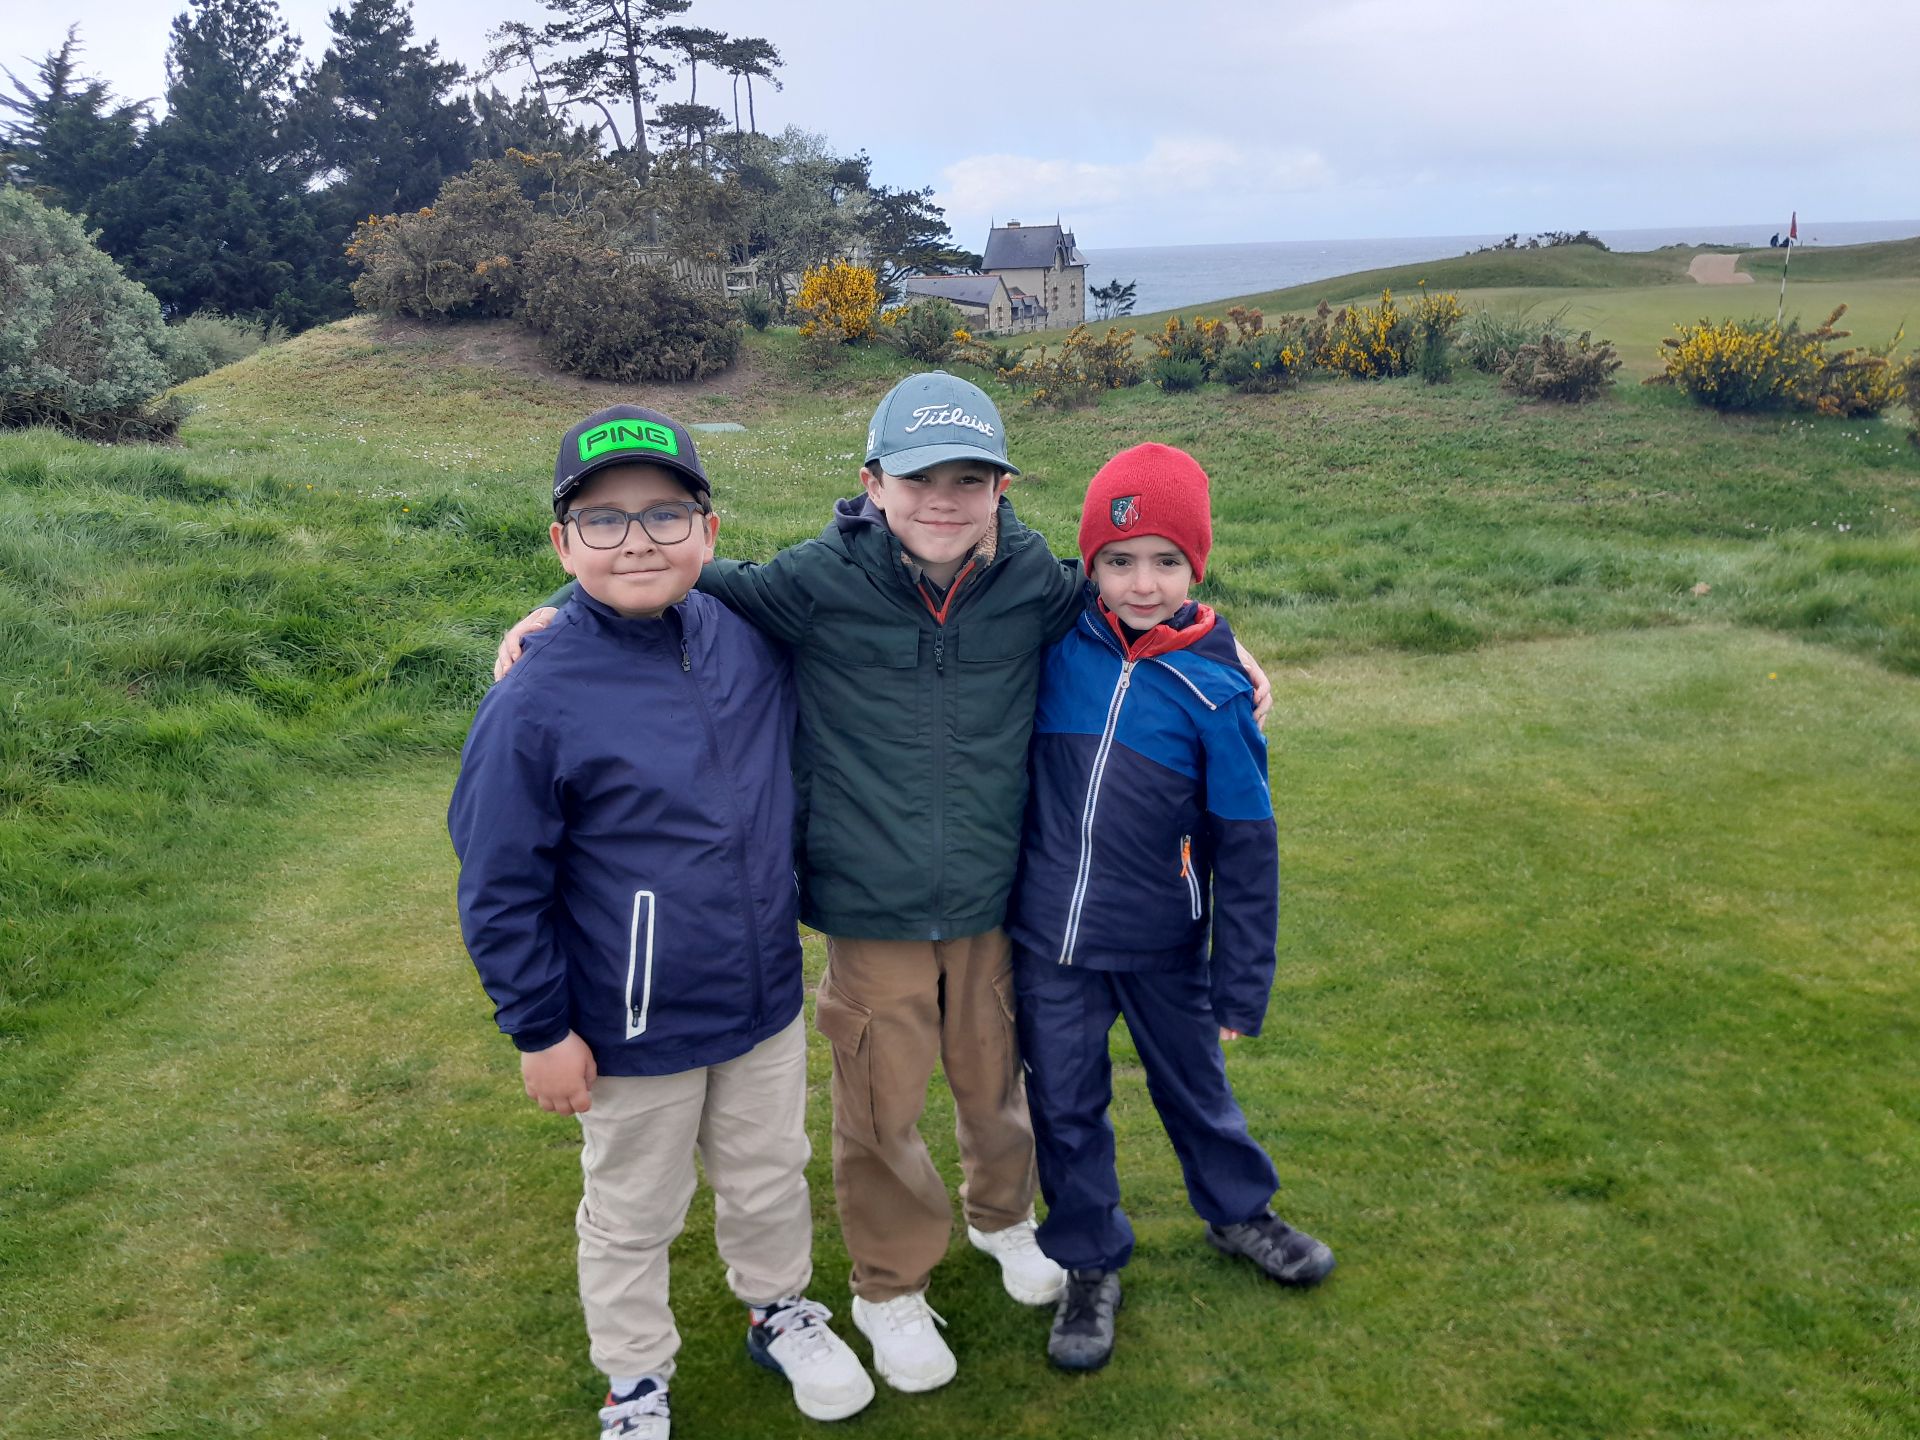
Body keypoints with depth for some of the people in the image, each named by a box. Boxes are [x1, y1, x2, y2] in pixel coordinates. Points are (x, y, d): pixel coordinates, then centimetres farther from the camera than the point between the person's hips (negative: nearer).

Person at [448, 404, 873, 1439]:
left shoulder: (753, 637, -9)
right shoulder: (537, 701, -22)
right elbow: (500, 889, -13)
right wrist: (540, 1031, -8)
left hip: (767, 1003, 4)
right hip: (634, 1032, -4)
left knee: (770, 1180, 25)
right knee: (632, 1217, 19)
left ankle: (780, 1311, 53)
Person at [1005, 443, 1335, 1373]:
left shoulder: (1214, 690, -12)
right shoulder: (1057, 642, -8)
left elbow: (1245, 846, -7)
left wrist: (1241, 987, -5)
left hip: (1162, 944, -1)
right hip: (1048, 936, 2)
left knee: (1192, 1082, 20)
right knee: (1064, 1102, 14)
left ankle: (1237, 1211, 47)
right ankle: (1089, 1261, 35)